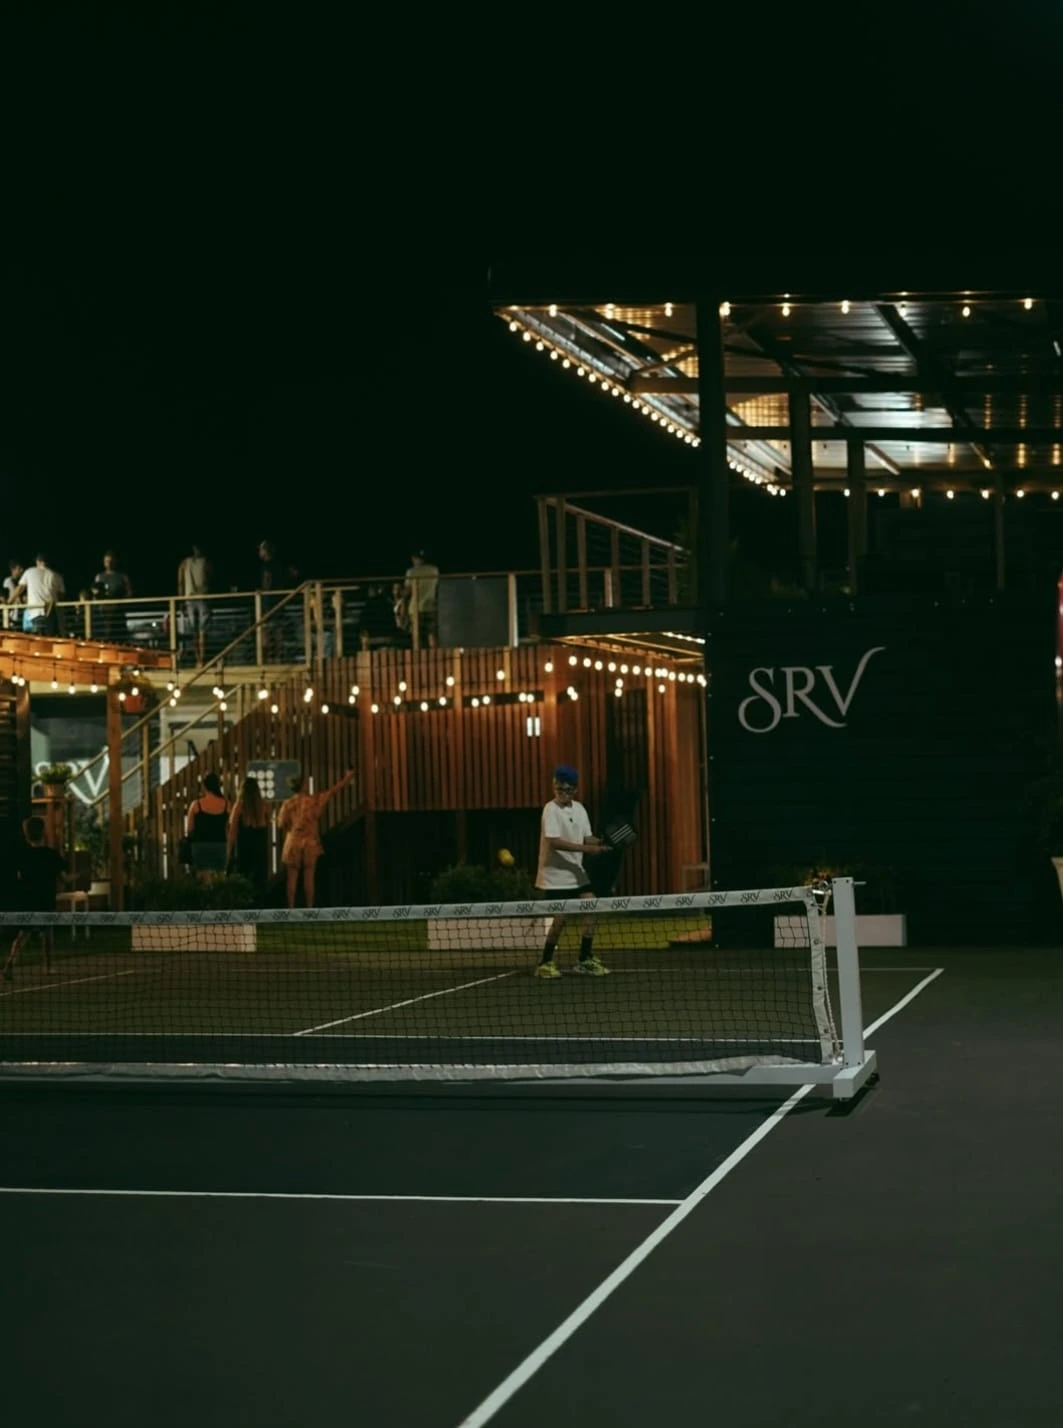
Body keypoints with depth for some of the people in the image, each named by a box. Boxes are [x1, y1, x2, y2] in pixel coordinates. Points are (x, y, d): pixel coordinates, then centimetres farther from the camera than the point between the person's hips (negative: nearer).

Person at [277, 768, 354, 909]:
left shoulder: (288, 804, -4)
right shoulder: (314, 800, -2)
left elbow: (281, 825, -3)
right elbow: (332, 791, 5)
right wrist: (346, 779, 15)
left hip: (293, 842, -1)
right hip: (311, 842, 1)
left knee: (292, 877, 1)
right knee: (309, 877, 1)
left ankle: (291, 908, -3)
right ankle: (309, 908, -2)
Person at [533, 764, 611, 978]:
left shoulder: (579, 809, 7)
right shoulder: (551, 810, -14)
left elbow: (586, 838, 10)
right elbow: (554, 841, -25)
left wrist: (600, 843, -12)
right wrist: (586, 849, -31)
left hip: (576, 872, 7)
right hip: (556, 874, -7)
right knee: (561, 918, -6)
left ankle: (585, 960, 9)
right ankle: (545, 964, 10)